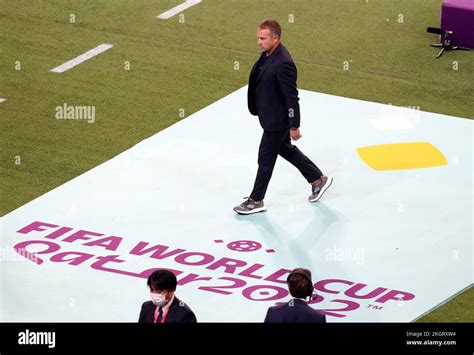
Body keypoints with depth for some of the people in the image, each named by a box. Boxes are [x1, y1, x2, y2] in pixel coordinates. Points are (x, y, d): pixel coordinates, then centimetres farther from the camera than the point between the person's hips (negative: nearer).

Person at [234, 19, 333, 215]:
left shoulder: (283, 63, -29)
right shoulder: (268, 54, -1)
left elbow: (292, 96, -25)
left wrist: (294, 126, -20)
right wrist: (257, 108, 22)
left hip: (277, 120, -10)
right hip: (269, 115, 10)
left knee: (265, 158, 4)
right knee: (286, 149, 24)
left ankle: (256, 201, 19)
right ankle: (318, 179, 38)